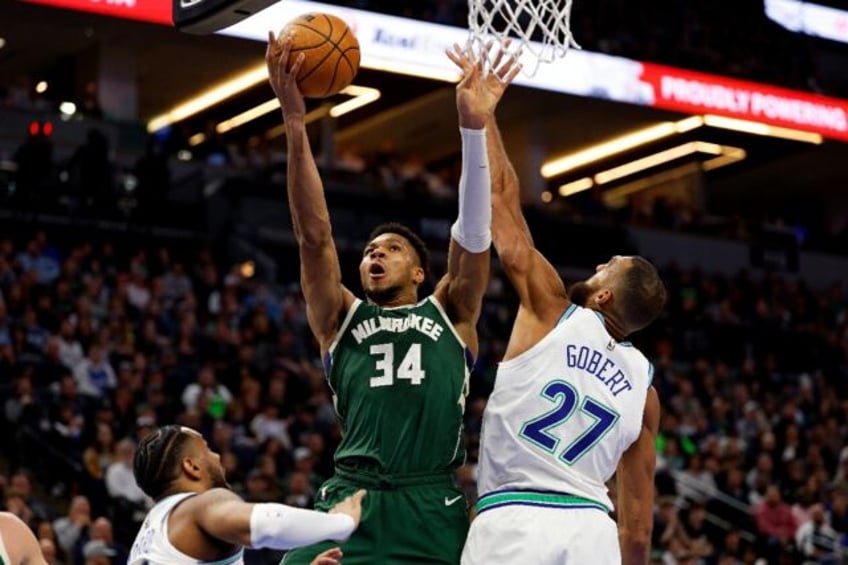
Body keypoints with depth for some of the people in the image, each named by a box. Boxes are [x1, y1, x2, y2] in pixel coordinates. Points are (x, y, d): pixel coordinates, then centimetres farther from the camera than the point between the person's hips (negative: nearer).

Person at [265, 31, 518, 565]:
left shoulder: (449, 314, 18)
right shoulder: (341, 318, 18)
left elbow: (474, 233, 5)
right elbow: (314, 236, 7)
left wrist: (474, 128, -6)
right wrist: (296, 126, -4)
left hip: (433, 506, 0)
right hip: (352, 502, 0)